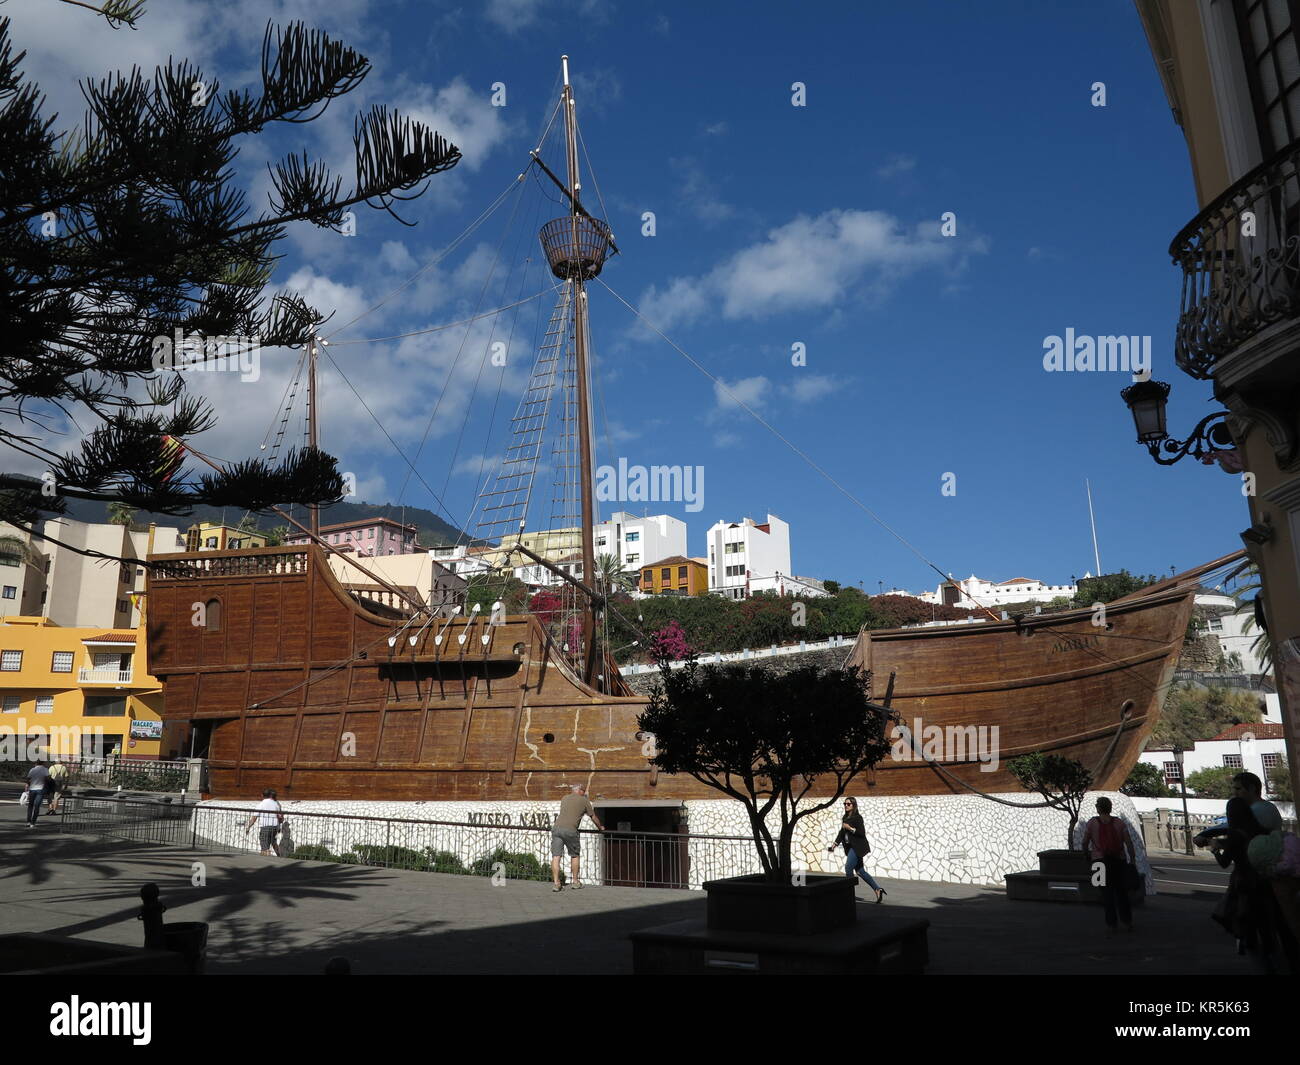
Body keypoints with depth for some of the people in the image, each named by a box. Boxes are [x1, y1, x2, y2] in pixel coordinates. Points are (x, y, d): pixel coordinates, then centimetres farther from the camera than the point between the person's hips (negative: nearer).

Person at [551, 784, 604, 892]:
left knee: (556, 856, 1)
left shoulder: (564, 798, 25)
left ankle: (555, 883, -4)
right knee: (574, 855, 16)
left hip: (557, 827, 3)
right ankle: (575, 881, 21)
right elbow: (593, 817, 24)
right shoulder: (584, 800, 13)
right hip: (570, 830, -3)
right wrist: (601, 827, 41)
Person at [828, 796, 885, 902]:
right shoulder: (845, 818, 14)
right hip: (850, 846, 8)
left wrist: (850, 828, -19)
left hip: (857, 846, -8)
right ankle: (877, 889, 14)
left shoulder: (857, 817, -9)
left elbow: (862, 833, -15)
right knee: (860, 871, 8)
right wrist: (835, 844, 10)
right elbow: (841, 833, 17)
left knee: (848, 867, -14)